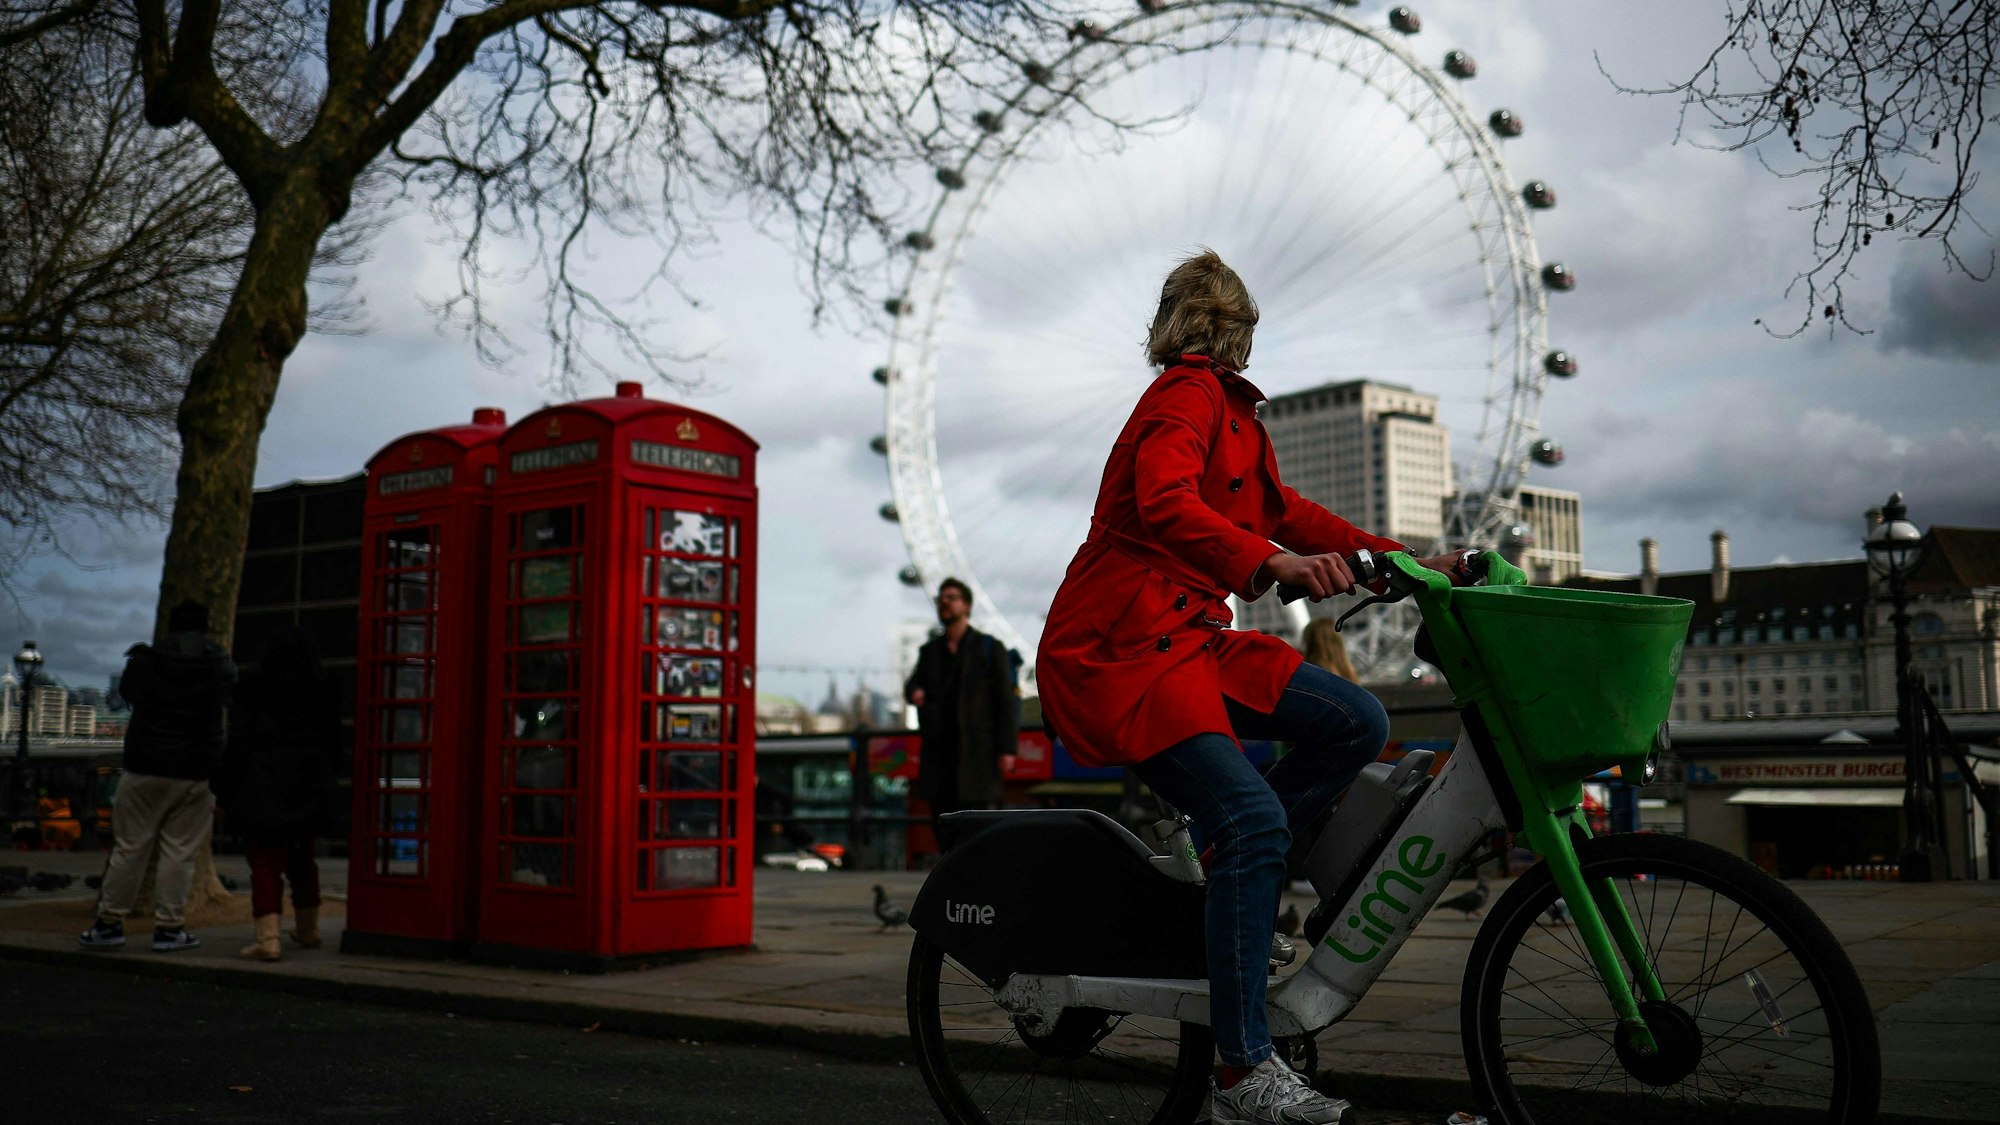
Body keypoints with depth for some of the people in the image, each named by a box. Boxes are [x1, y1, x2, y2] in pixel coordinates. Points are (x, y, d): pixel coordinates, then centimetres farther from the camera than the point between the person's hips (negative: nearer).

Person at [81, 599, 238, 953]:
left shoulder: (144, 662, -1)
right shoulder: (223, 666, -1)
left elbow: (126, 691, 18)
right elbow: (229, 702, 14)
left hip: (145, 768, 0)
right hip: (197, 774, 0)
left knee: (129, 847, 6)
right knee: (180, 851, 2)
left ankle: (110, 922, 10)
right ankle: (169, 927, 3)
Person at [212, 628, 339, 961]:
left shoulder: (251, 690, -5)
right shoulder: (323, 693, 5)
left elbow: (238, 745, -7)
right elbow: (332, 745, 10)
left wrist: (224, 792, -2)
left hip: (262, 791, -4)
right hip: (308, 790, 4)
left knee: (265, 862, -4)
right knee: (302, 860, 20)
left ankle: (268, 937, -16)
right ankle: (308, 929, 31)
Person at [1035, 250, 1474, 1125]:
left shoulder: (1222, 405, 22)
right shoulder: (1188, 394, -7)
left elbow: (1286, 512, 24)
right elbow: (1164, 503, -25)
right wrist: (1272, 563, -39)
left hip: (1186, 640, 9)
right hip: (1118, 651, -9)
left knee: (1356, 724, -5)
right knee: (1254, 817, -22)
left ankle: (1225, 866, 3)